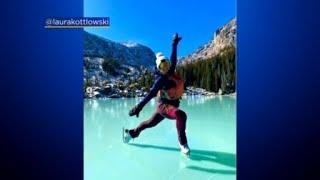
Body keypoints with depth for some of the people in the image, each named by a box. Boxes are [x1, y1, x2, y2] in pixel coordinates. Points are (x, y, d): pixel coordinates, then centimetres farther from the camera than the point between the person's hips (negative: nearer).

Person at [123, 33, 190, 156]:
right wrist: (138, 107, -31)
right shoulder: (161, 80, -20)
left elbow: (173, 59, 16)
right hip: (164, 105, -8)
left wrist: (174, 45, 23)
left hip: (171, 105, 8)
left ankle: (131, 133, 40)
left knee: (150, 123, 21)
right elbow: (150, 95, -26)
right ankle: (183, 144, -22)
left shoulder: (171, 73, 2)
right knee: (181, 115, -33)